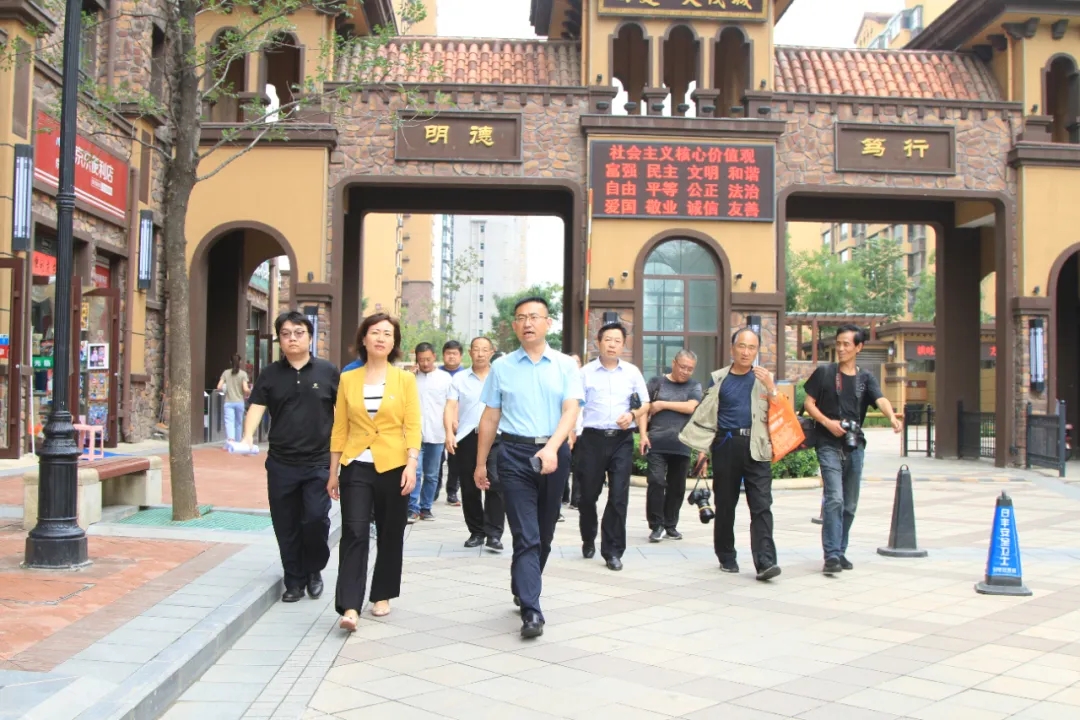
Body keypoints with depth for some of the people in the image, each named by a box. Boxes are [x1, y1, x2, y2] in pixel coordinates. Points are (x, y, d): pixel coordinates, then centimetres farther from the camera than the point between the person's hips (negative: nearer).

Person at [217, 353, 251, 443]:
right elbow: (245, 389, -12)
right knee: (239, 423, 15)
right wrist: (249, 392, 9)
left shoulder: (226, 373, 2)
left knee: (229, 422, -8)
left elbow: (219, 387, -3)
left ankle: (230, 438, -32)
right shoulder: (243, 374, -4)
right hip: (239, 402, 0)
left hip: (229, 402, 0)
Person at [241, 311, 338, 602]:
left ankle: (314, 570, 16)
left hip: (319, 462, -2)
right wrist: (248, 437, -23)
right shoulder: (270, 374, 5)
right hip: (281, 463, 2)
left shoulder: (327, 371, 1)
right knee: (286, 526, 7)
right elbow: (256, 407, -5)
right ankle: (295, 581, 21)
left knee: (316, 518, -10)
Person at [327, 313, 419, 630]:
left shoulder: (405, 379, 1)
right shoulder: (347, 379, 4)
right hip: (356, 467, 0)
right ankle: (349, 607, -12)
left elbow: (412, 426, -3)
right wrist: (333, 472, 6)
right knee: (354, 534, -9)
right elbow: (340, 428, 6)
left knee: (390, 535, 9)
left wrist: (411, 465, -13)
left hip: (392, 467, 0)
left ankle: (382, 596, 25)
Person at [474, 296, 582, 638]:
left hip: (553, 452, 1)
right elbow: (490, 417, 9)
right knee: (526, 534, -8)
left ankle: (523, 590, 34)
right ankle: (531, 610, -10)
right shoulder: (502, 367, 5)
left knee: (544, 533, 13)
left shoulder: (565, 366, 3)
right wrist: (480, 464, 10)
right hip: (514, 453, -1)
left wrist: (551, 449, -23)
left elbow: (570, 411, -8)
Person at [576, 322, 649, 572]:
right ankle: (588, 539, 33)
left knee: (619, 496, -4)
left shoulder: (632, 372, 8)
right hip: (592, 438, -1)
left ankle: (613, 551, 5)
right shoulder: (586, 372, 3)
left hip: (622, 439, 1)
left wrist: (633, 414, -6)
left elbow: (646, 404, 14)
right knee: (588, 494, 9)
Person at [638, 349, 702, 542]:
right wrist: (643, 434, -5)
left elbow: (690, 407, -6)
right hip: (656, 444, -2)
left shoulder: (694, 386, 11)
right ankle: (656, 525, -2)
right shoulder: (657, 382, 8)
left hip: (681, 445, 2)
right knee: (656, 482, -10)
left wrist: (662, 405, -5)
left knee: (677, 487, 7)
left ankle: (671, 525, 20)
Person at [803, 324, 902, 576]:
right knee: (834, 499, -15)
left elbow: (880, 399, -10)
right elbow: (808, 403, 3)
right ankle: (832, 555, -16)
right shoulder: (824, 373, 3)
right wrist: (827, 422, -13)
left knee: (850, 504, 9)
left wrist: (892, 417, -31)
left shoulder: (866, 378, 8)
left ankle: (840, 552, 21)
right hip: (829, 445, -3)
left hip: (855, 446, 4)